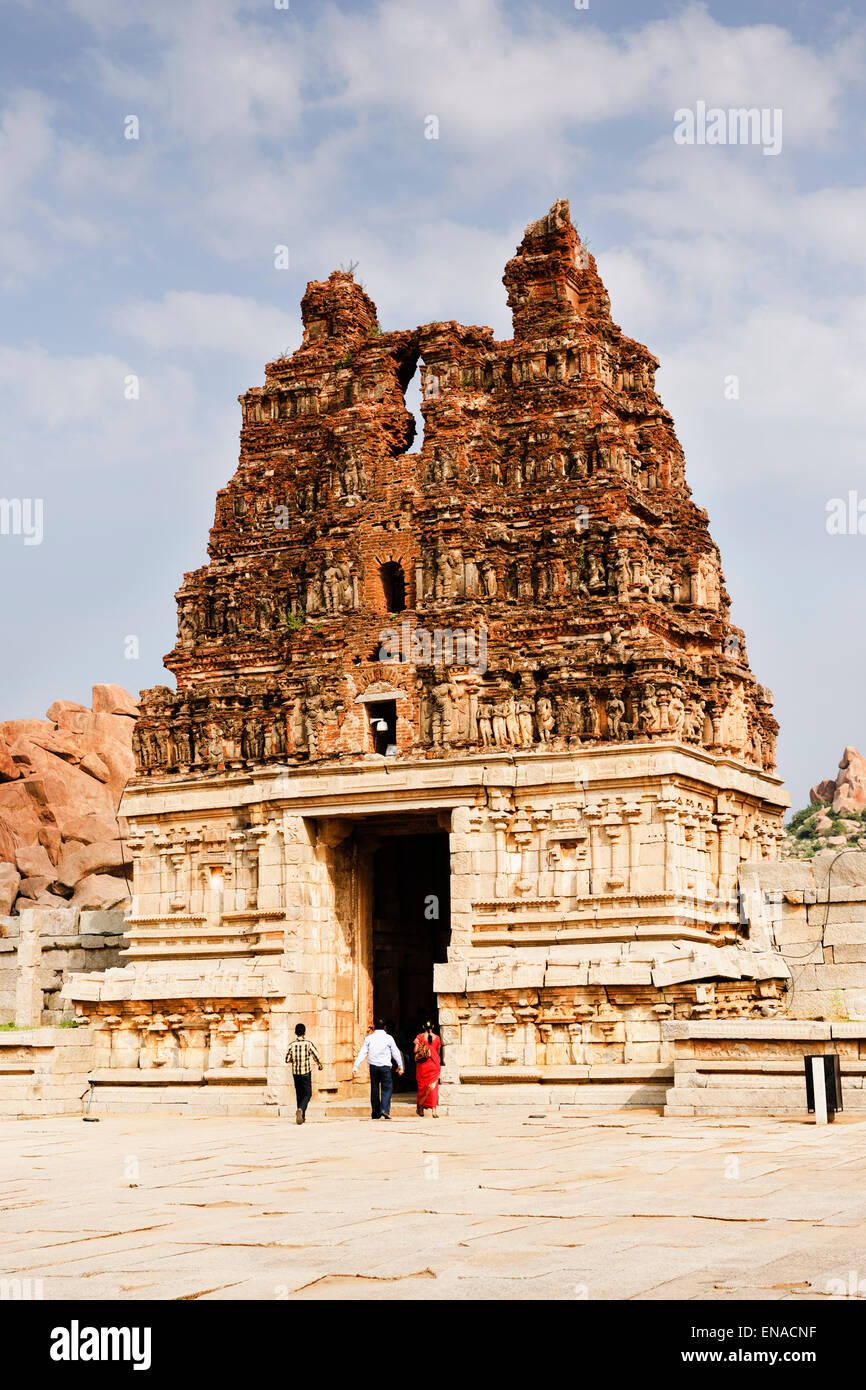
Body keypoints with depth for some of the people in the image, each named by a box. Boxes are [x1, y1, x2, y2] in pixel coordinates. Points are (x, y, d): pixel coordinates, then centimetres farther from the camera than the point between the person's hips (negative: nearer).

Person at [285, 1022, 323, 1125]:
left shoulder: (292, 1045, -4)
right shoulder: (309, 1044, -9)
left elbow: (287, 1059, -5)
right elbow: (317, 1057, -6)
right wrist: (320, 1065, 14)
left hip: (295, 1073, 3)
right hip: (306, 1072, -2)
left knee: (299, 1094, 15)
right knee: (307, 1094, 4)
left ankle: (302, 1116, 16)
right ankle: (300, 1109, -23)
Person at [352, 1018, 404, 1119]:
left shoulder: (369, 1038, 4)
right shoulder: (388, 1038, -1)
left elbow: (362, 1053, -1)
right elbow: (395, 1053, 5)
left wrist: (355, 1066, -1)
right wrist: (400, 1066, 16)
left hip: (373, 1066, 2)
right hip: (385, 1066, -2)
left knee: (374, 1089, 10)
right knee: (387, 1088, 3)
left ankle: (375, 1113, 11)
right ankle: (385, 1109, -17)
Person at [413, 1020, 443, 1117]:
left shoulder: (420, 1037, -3)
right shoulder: (437, 1038, 2)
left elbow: (415, 1050, -8)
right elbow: (438, 1052, 11)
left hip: (422, 1065, -1)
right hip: (434, 1065, 1)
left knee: (422, 1085, 12)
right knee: (433, 1086, 0)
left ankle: (420, 1108, 18)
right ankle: (434, 1109, -11)